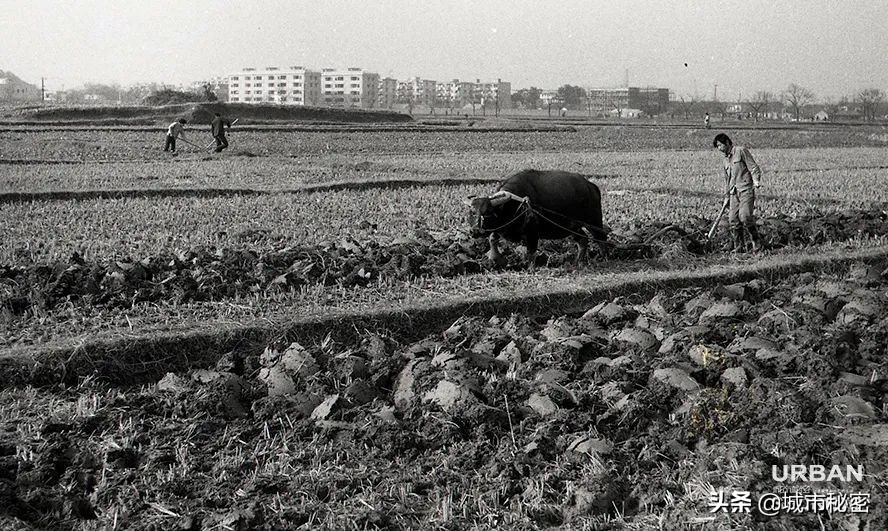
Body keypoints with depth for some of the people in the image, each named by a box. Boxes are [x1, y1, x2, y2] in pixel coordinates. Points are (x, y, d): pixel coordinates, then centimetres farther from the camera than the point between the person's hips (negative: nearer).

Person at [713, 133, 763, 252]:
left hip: (746, 190, -7)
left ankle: (756, 242, -4)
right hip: (734, 193, 7)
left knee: (745, 216, -20)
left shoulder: (741, 151, -1)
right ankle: (738, 246, 5)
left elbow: (754, 167, -6)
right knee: (733, 219, -3)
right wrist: (726, 195, 28)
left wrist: (756, 181, -20)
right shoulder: (726, 160, 22)